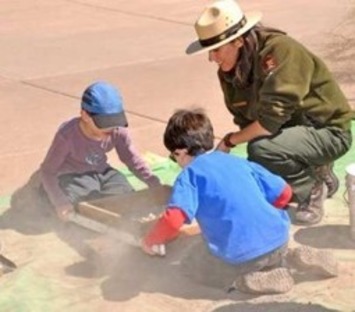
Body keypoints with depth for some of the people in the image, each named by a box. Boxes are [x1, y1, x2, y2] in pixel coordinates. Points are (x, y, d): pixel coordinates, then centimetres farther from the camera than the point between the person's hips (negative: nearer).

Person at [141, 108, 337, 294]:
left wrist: (149, 241, 4)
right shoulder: (240, 162, 16)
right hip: (278, 241, 6)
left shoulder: (190, 175, -1)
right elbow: (283, 193, 17)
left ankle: (244, 279, -4)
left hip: (240, 257, -6)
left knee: (195, 265, 19)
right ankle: (295, 260, 10)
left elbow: (174, 220, -15)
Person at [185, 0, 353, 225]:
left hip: (329, 131, -8)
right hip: (289, 134, 8)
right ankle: (314, 171, 18)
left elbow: (271, 120, -31)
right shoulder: (229, 72, -4)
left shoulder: (279, 50, -28)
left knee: (261, 149, -32)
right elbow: (247, 122, 2)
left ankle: (313, 189, -7)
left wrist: (229, 141, -19)